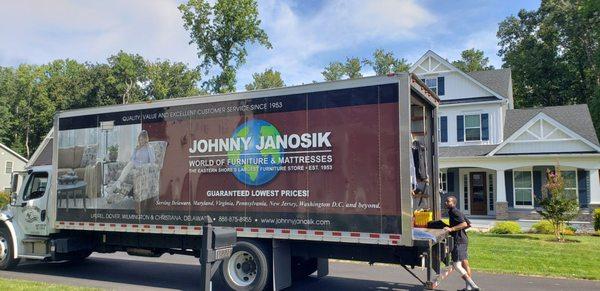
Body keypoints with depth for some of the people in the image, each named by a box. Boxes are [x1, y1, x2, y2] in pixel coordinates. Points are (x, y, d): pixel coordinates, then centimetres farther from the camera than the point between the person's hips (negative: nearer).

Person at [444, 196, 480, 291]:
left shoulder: (454, 211, -12)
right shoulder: (457, 211, 17)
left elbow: (464, 224, -24)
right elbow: (468, 224, 23)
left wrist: (451, 229, -26)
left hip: (459, 241, -10)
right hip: (463, 240, 10)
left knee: (456, 264, -11)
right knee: (465, 263, 12)